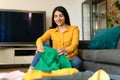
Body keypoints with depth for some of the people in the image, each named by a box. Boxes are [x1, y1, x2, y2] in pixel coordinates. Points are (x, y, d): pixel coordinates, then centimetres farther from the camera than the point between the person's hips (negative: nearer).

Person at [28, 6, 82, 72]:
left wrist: (66, 50, -35)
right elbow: (40, 39, -5)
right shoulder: (51, 31, 14)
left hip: (70, 59, -2)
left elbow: (75, 43, -12)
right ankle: (31, 70, -24)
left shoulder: (74, 29, 6)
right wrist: (39, 45, -31)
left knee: (76, 62, -36)